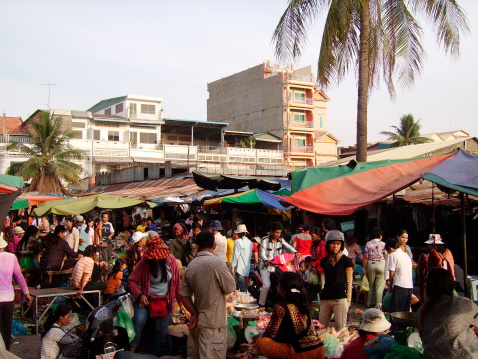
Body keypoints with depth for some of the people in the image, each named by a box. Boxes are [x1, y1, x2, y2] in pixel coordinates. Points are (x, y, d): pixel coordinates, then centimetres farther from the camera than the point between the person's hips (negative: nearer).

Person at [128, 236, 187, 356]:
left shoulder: (171, 260, -5)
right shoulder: (145, 262, -10)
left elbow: (177, 283, 3)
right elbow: (132, 280, -4)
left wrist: (181, 302, 6)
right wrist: (140, 295, -20)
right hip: (146, 300, -2)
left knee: (160, 334, 5)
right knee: (139, 321, -28)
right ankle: (130, 351, -21)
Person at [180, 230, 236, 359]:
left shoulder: (190, 266, 3)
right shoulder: (217, 263, -16)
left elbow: (184, 295, 4)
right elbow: (230, 288, -10)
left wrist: (194, 314, 3)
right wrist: (228, 273, 5)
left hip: (197, 321, 6)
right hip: (213, 323, -6)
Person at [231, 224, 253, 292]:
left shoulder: (238, 242, -12)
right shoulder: (249, 242, 8)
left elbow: (235, 255, -13)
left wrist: (232, 267, -10)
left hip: (240, 268, -7)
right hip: (247, 268, 7)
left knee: (242, 287, -6)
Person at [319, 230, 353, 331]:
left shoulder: (346, 260, 0)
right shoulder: (324, 261, 12)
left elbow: (349, 282, 1)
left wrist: (348, 300, -2)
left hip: (340, 299, -5)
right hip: (325, 299, 5)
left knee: (340, 328, -2)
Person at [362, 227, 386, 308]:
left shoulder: (368, 244, 0)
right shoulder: (383, 244, -5)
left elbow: (366, 257, -1)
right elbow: (386, 256, -5)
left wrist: (364, 268, 5)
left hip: (370, 265, 2)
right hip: (381, 264, -2)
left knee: (371, 285, 13)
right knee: (380, 286, 3)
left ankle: (369, 303, 17)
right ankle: (378, 304, 1)